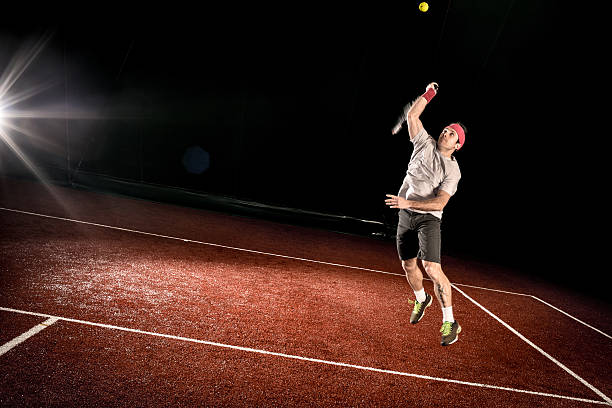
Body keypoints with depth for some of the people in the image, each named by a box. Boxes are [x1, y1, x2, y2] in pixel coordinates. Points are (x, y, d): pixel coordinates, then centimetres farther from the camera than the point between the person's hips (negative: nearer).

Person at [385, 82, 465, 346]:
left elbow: (439, 202, -19)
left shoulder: (452, 170, -8)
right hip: (405, 215, 5)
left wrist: (408, 203, -27)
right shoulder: (425, 143, 5)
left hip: (428, 218, -5)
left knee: (432, 268, -18)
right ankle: (421, 299, 42)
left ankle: (449, 322, -4)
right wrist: (429, 94, 6)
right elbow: (411, 115, 7)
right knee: (408, 265, 13)